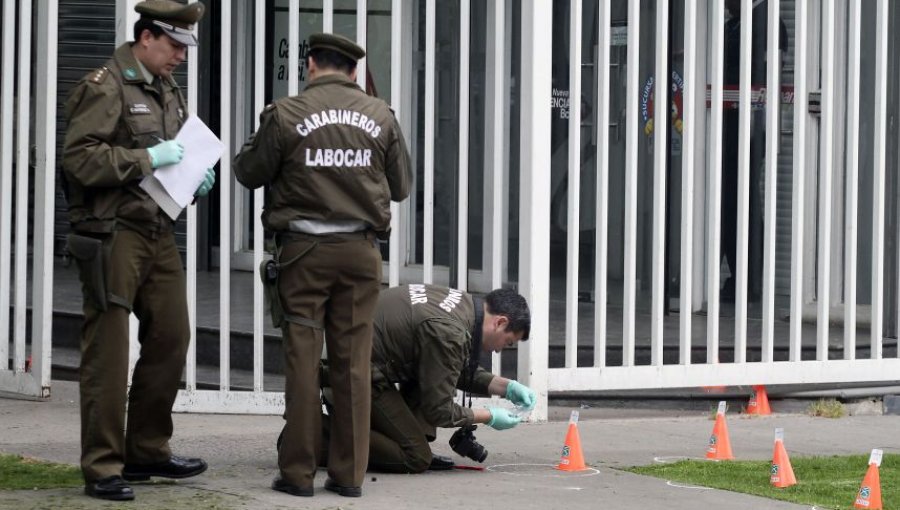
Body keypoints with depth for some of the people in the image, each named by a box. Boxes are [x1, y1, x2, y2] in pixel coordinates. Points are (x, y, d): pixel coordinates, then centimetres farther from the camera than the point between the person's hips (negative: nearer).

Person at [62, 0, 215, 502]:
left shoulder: (170, 92, 18)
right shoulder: (104, 88, -9)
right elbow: (79, 158, -19)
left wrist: (196, 178, 9)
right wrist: (147, 159, -20)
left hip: (159, 232, 9)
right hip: (113, 234, -9)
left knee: (170, 338, 11)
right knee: (108, 352, -5)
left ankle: (148, 450, 24)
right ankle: (102, 469, -1)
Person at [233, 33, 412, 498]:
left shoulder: (285, 114, -7)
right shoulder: (380, 116, 2)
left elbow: (249, 173, 4)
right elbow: (401, 186, 11)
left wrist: (257, 143, 23)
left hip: (304, 250, -2)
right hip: (361, 249, 2)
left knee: (302, 360, 2)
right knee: (354, 363, 6)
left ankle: (298, 472, 4)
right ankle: (349, 473, 7)